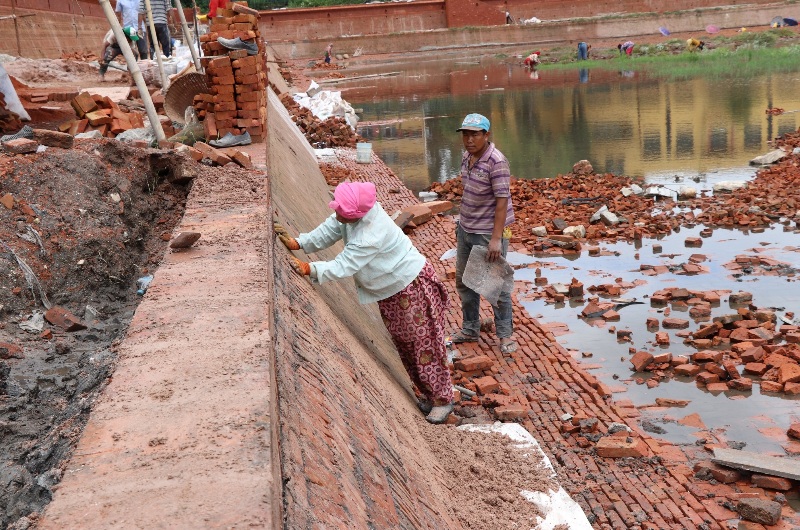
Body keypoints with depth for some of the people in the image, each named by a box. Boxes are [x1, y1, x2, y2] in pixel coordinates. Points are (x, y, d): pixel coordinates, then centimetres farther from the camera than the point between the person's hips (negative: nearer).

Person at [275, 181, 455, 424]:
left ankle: (443, 399, 18)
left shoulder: (371, 236, -36)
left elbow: (342, 267, -35)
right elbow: (328, 231, -3)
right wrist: (297, 243, -13)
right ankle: (429, 394, 31)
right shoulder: (352, 213, -13)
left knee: (424, 344, 3)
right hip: (389, 291, 10)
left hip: (412, 287, -9)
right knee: (403, 344, 17)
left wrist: (308, 268, -36)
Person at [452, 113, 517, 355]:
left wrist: (496, 238, -26)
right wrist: (462, 223, 17)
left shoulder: (496, 162, -20)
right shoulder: (466, 157, 4)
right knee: (464, 281, 17)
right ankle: (470, 330, 32)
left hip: (488, 232, -8)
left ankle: (505, 334, 18)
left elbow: (502, 201, -23)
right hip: (466, 230, 9)